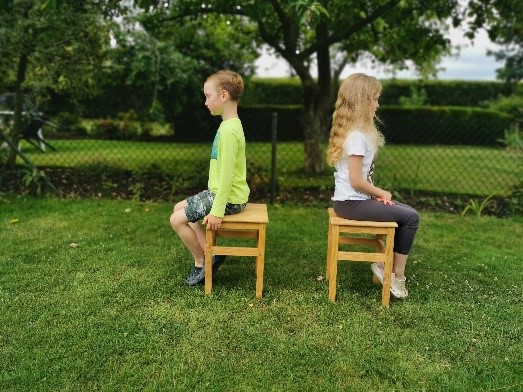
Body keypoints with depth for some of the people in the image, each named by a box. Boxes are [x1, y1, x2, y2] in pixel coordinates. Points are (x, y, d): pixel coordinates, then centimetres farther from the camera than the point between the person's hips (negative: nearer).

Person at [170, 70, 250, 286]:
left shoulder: (229, 130, -23)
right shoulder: (230, 125, 8)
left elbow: (226, 174, -25)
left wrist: (217, 211, -22)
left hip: (228, 198, -10)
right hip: (219, 192, 10)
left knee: (177, 219, -7)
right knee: (180, 207, 17)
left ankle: (201, 262, 11)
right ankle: (209, 254, 15)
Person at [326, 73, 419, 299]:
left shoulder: (349, 130, 11)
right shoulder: (358, 136, -19)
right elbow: (356, 181, -22)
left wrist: (377, 194, 3)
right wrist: (381, 193, -6)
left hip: (347, 200, 10)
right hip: (353, 203, -10)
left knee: (404, 212, 15)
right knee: (410, 217, -4)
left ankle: (385, 263, 17)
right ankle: (397, 275, 7)